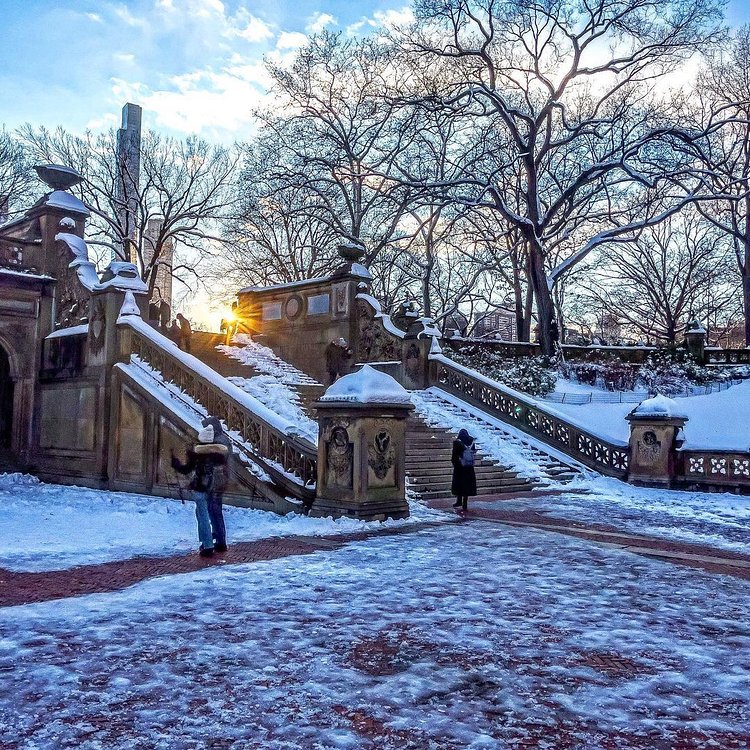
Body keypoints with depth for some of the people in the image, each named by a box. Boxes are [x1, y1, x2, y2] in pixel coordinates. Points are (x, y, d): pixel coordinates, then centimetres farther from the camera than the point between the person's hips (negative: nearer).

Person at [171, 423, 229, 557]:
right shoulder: (223, 450, 1)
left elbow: (185, 469, -2)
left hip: (201, 488, -4)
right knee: (217, 514, 18)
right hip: (218, 487, 4)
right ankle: (221, 543, 26)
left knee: (203, 516, 0)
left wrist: (174, 461, 12)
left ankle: (208, 547, -5)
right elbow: (225, 468, 7)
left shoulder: (195, 452, -9)